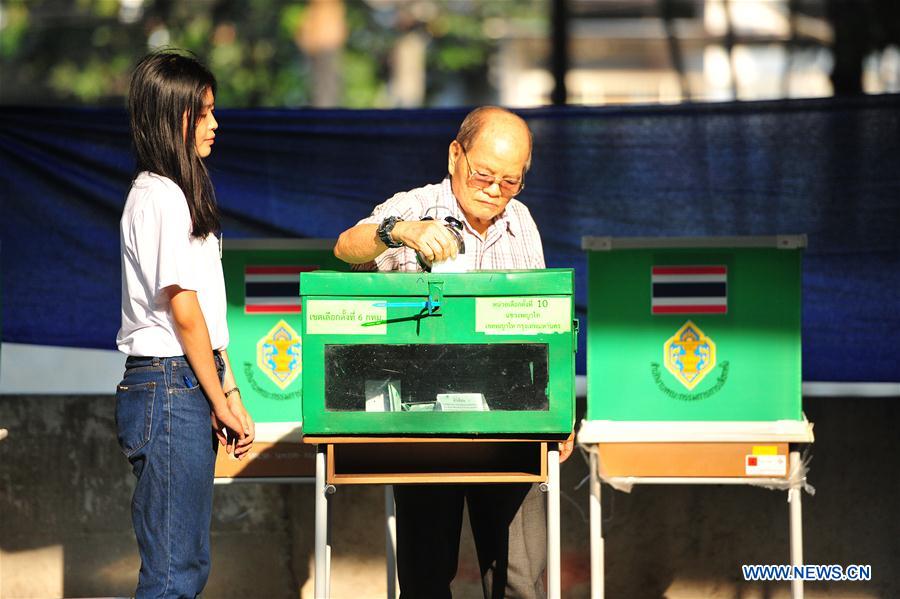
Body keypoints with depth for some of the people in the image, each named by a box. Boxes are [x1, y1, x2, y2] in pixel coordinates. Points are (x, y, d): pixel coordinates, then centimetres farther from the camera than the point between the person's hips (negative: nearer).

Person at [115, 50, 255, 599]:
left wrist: (229, 394, 14)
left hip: (190, 388, 10)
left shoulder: (183, 193, 18)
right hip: (169, 386, -10)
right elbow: (184, 311, -14)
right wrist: (223, 402, -8)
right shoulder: (161, 198, -13)